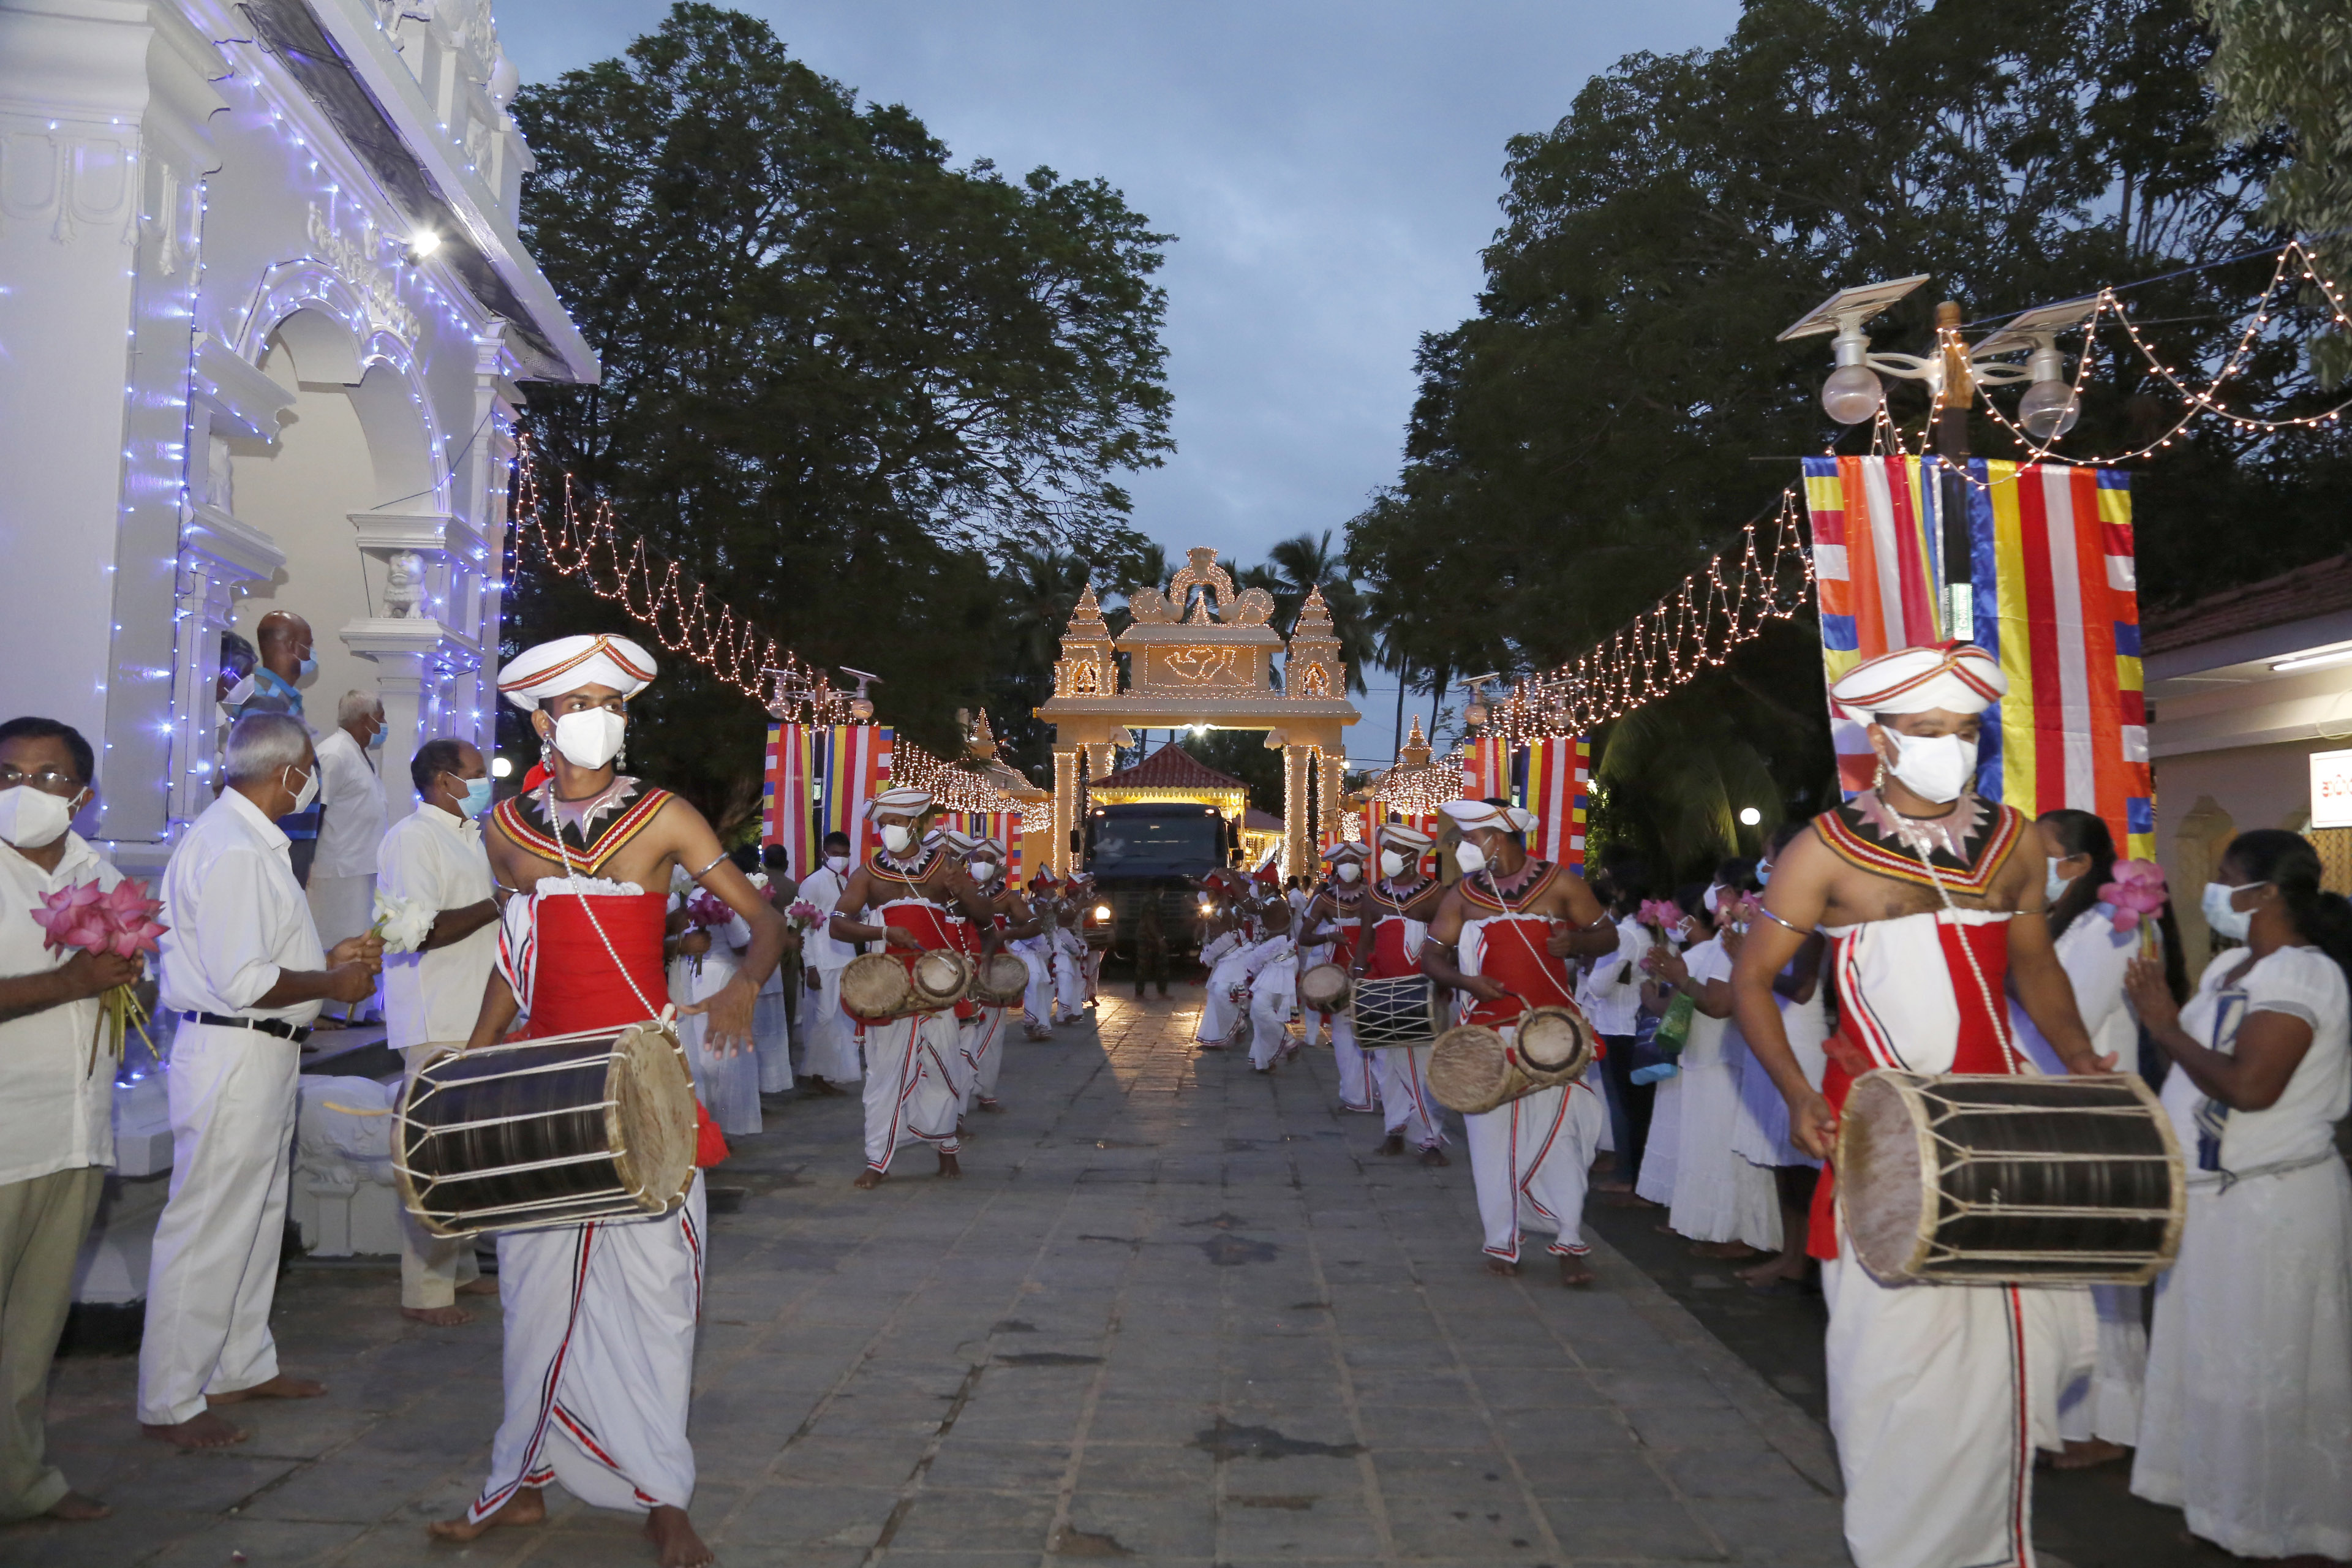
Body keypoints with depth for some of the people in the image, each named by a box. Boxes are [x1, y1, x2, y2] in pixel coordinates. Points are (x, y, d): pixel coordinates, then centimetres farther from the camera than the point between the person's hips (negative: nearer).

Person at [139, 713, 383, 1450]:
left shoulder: (250, 839, 13)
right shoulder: (233, 851, -20)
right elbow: (243, 981, -25)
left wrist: (329, 957, 13)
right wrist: (331, 984, -12)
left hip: (263, 1054, 11)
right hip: (231, 1055, -11)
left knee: (256, 1218, 20)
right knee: (207, 1232, -1)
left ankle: (244, 1366, 34)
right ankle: (169, 1402, 11)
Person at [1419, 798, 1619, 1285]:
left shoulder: (1559, 884, 1)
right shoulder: (1462, 895, 6)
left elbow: (1608, 936, 7)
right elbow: (1431, 956, 7)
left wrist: (1576, 941, -16)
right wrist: (1465, 980, -13)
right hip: (1489, 1034, 2)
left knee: (1560, 1133, -6)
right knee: (1493, 1137, 4)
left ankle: (1570, 1245, 4)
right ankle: (1502, 1243, 16)